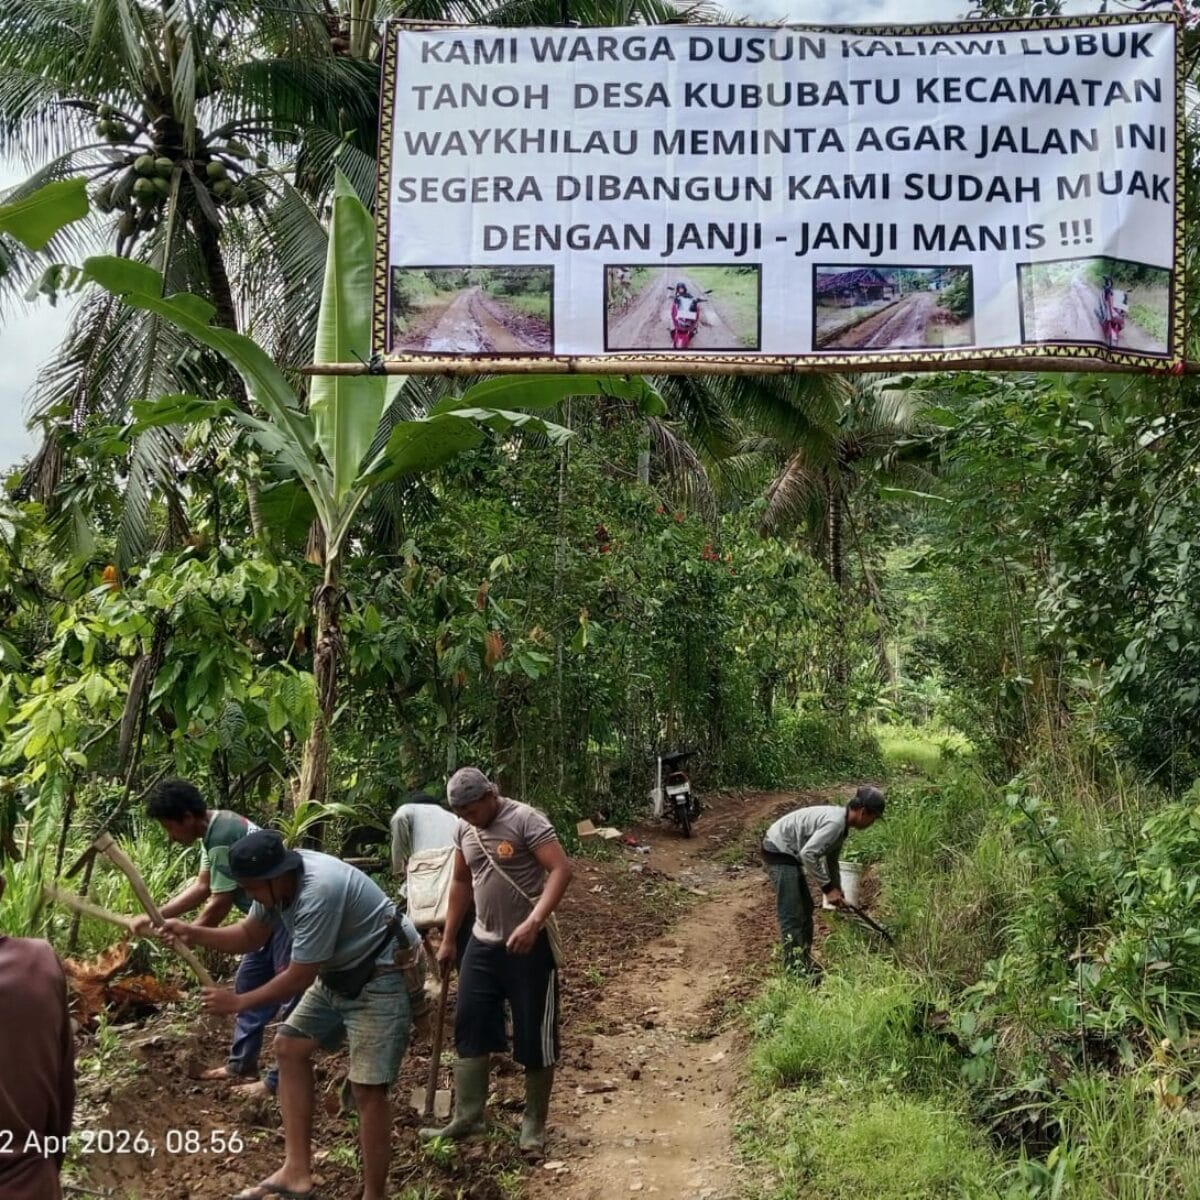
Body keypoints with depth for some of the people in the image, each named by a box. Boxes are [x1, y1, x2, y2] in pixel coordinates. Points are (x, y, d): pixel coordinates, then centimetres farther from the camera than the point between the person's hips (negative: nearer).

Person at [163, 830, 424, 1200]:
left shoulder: (317, 893, -33)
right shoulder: (277, 879, -4)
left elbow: (300, 977, -24)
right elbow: (250, 936, 11)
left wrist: (238, 1002, -12)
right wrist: (192, 933, -3)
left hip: (383, 978, -10)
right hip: (341, 973, 10)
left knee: (367, 1088, -11)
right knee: (289, 1047, 11)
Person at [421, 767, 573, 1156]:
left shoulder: (525, 820, -17)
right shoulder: (464, 830, 5)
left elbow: (561, 869, -25)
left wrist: (533, 922, -34)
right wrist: (448, 940, 18)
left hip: (527, 945, -7)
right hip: (482, 944, 7)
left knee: (535, 1036, 3)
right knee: (469, 1028, 9)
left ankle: (534, 1124, 17)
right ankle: (467, 1117, 22)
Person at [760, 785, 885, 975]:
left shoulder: (842, 823, 8)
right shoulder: (835, 823, -24)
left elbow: (831, 858, 22)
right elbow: (808, 854, -30)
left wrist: (837, 891, 25)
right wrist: (828, 888, -23)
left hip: (788, 853, 11)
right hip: (778, 851, -11)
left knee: (805, 909, 15)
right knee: (792, 914, -11)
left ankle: (804, 963, 23)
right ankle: (795, 969, -9)